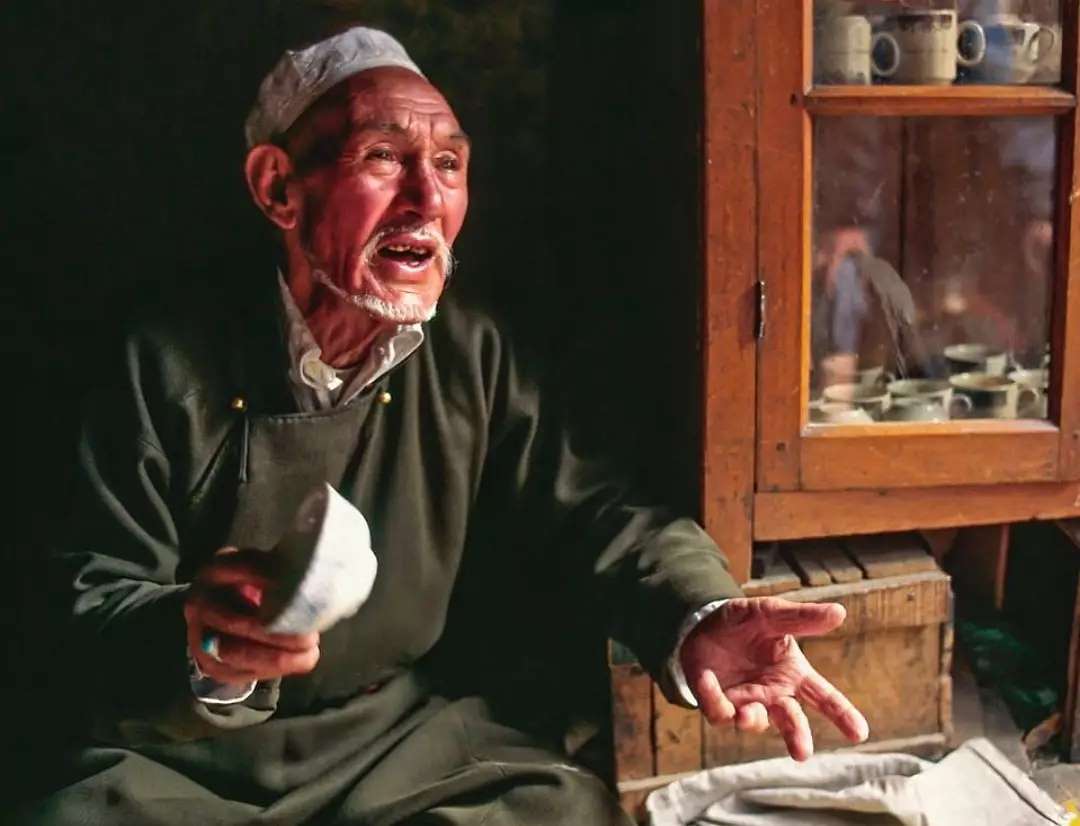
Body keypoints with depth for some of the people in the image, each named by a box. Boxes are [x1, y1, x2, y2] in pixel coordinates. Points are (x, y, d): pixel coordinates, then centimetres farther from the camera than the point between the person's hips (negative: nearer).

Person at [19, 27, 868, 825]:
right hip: (192, 754, -2)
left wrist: (700, 617, -27)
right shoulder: (170, 370, -6)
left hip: (416, 738, 3)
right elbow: (95, 600, -7)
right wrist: (194, 645, -33)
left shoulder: (474, 359, 2)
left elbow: (586, 511, -4)